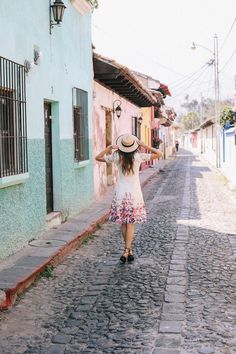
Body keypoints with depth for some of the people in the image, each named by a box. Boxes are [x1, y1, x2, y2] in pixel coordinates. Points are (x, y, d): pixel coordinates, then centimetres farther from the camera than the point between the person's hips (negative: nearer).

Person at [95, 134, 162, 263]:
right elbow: (158, 154, -1)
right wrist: (143, 145, -2)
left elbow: (98, 157, 3)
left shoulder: (117, 157, -6)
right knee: (131, 224, 1)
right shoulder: (138, 157, -8)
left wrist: (110, 147, -2)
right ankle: (127, 251, -9)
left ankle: (128, 250, 19)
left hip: (121, 193, 1)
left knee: (123, 224, 12)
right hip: (134, 193, -1)